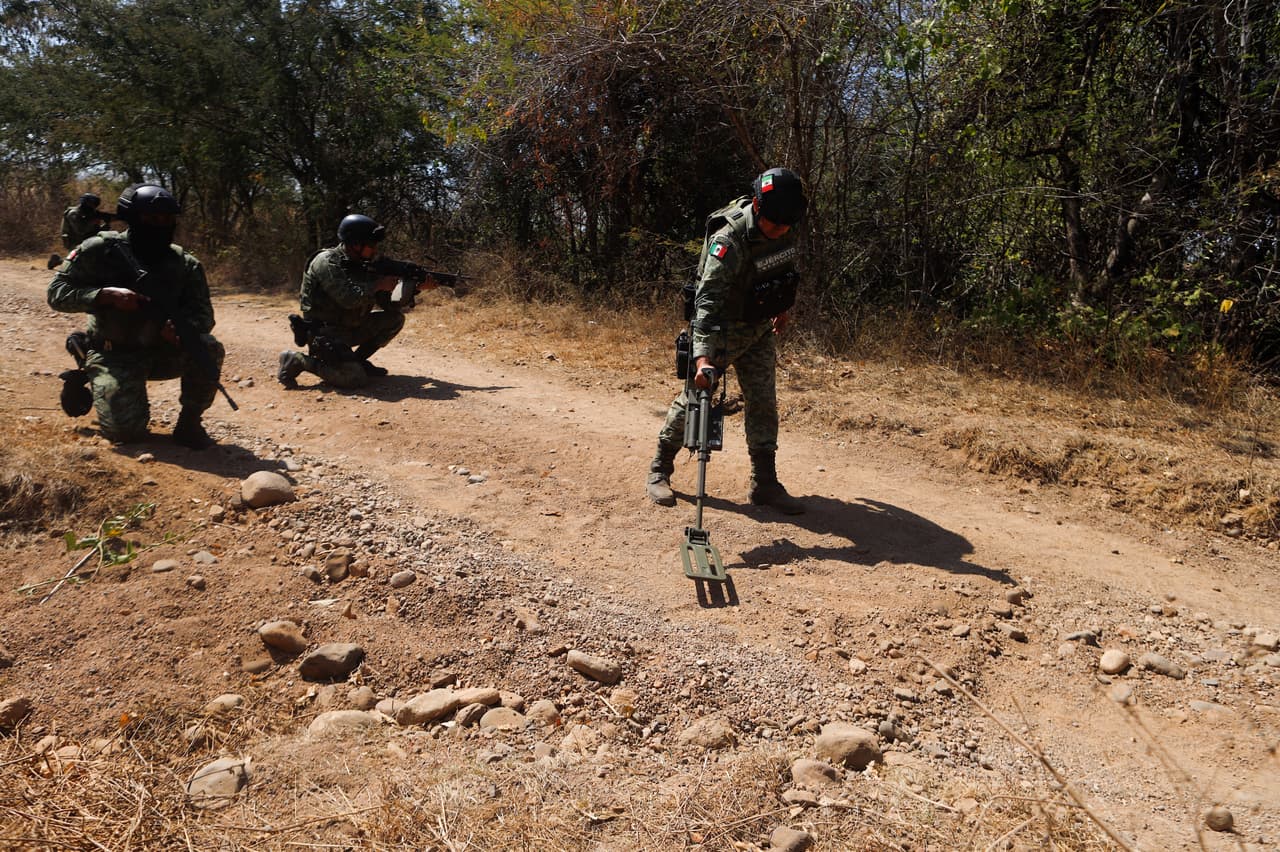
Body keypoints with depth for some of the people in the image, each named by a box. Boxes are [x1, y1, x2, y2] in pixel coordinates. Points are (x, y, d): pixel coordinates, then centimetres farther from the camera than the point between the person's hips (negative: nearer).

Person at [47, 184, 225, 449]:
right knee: (124, 429, -17)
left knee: (208, 351, -28)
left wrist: (183, 328, -32)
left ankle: (189, 423, -8)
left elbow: (204, 316, -8)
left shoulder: (185, 265, -6)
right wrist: (107, 295, -26)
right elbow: (57, 291, -9)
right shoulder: (101, 250, -11)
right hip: (114, 355, -2)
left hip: (162, 351, 2)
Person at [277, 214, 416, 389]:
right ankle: (297, 360, -7)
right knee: (356, 378, -25)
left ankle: (357, 360, 9)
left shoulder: (362, 264, 7)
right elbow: (348, 298, -29)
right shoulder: (327, 262, -18)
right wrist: (379, 285, -17)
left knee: (395, 319, 2)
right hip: (324, 333, -8)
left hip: (349, 328, 8)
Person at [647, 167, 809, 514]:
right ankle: (659, 471, 15)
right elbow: (707, 300, -37)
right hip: (722, 328, -6)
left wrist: (781, 308, 20)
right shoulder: (729, 239, -30)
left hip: (759, 329, 6)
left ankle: (765, 483, 14)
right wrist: (703, 354, -47)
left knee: (763, 404, 5)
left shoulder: (783, 228, -8)